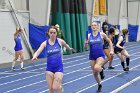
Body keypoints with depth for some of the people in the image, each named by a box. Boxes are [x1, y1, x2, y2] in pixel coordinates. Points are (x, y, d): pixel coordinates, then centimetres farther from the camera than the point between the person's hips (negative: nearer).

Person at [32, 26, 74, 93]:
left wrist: (70, 49, 38)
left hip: (59, 67, -2)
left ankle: (60, 87, 26)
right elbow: (38, 51, -17)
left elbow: (66, 45, 17)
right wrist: (34, 57, -40)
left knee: (55, 87, -10)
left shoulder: (60, 41, -5)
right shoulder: (45, 43, -4)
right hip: (49, 68, 2)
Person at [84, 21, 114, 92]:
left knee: (96, 68, -32)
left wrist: (111, 50, 1)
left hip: (100, 55, -3)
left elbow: (109, 42, 9)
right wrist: (86, 43, -20)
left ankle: (101, 70, 6)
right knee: (94, 73, 11)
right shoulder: (89, 35, -1)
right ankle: (99, 85, 37)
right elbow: (85, 47, 1)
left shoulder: (102, 34, -6)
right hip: (92, 56, 3)